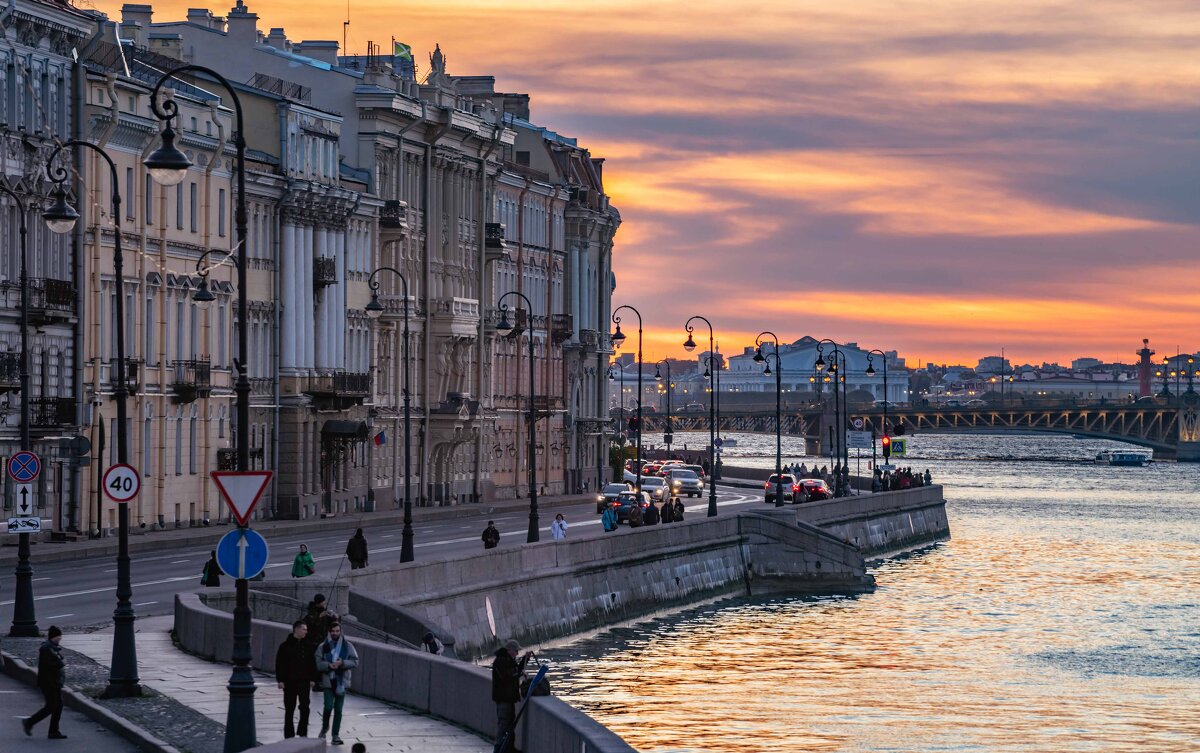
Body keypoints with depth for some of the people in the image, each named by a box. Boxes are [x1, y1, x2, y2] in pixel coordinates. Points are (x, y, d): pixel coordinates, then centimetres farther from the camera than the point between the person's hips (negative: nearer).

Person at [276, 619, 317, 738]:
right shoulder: (285, 646, -4)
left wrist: (312, 679, 6)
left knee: (305, 707, -6)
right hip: (289, 682, -2)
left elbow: (312, 664, 11)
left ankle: (302, 732, 4)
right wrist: (280, 680, -10)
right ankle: (289, 734, 13)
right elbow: (279, 664, -5)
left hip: (304, 681, 2)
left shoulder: (308, 646, 7)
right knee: (289, 709, 6)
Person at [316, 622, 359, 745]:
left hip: (342, 681, 1)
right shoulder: (324, 646, 2)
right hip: (328, 681, -1)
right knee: (328, 706, -10)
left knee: (338, 709, 5)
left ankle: (335, 735, 11)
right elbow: (317, 663, -2)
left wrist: (342, 663, -16)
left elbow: (355, 662, 0)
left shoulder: (347, 646, 3)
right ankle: (324, 728, 17)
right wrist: (329, 665, -19)